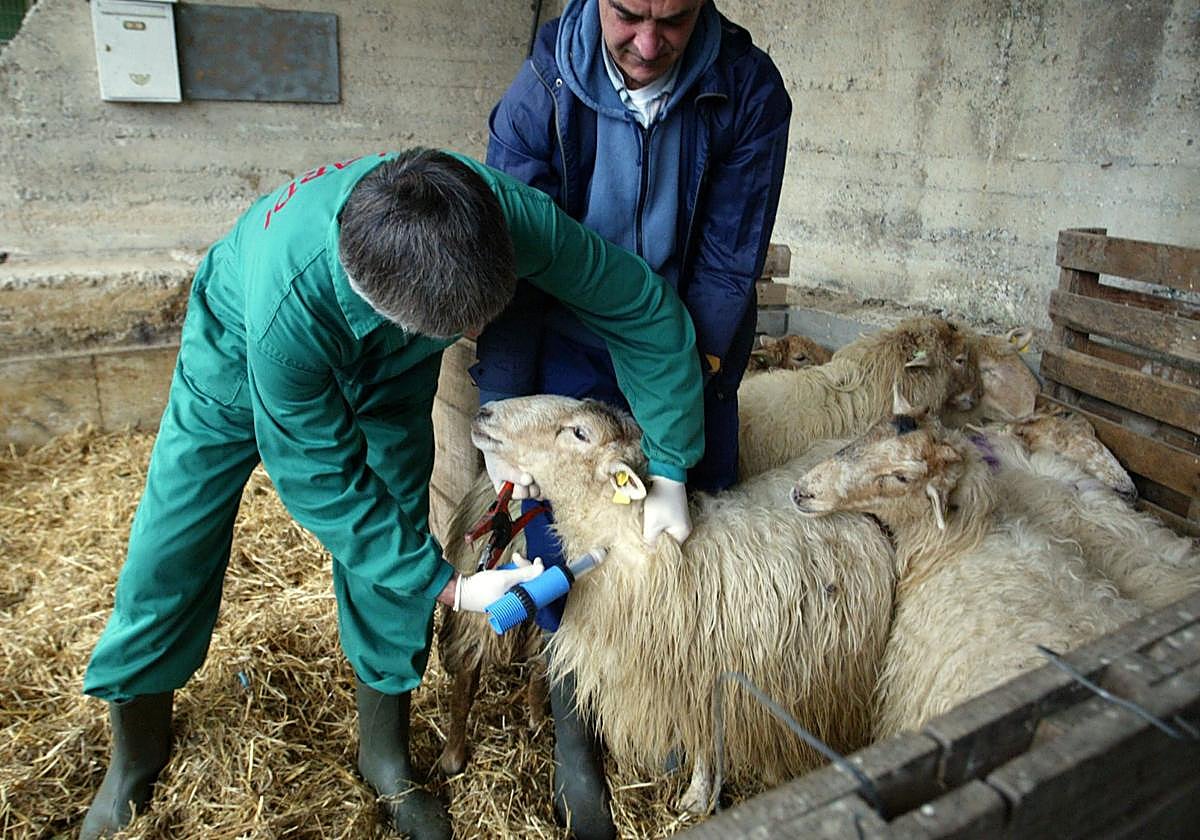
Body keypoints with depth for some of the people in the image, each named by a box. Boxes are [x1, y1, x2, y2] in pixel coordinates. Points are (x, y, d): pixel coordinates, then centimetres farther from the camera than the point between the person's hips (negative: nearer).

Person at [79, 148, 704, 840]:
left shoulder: (508, 211, -39)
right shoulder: (287, 306, -45)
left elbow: (645, 307, -25)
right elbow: (321, 482, -30)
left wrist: (672, 470, -21)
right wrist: (447, 586, -27)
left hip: (387, 368, 3)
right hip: (243, 349, -2)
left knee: (392, 547, -2)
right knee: (168, 558, 1)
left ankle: (386, 758, 23)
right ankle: (136, 760, 30)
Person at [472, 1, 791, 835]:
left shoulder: (750, 92, -15)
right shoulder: (542, 93, -16)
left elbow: (728, 261, -14)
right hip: (572, 347, 0)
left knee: (701, 532, 6)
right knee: (556, 524, -4)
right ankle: (575, 712, 20)